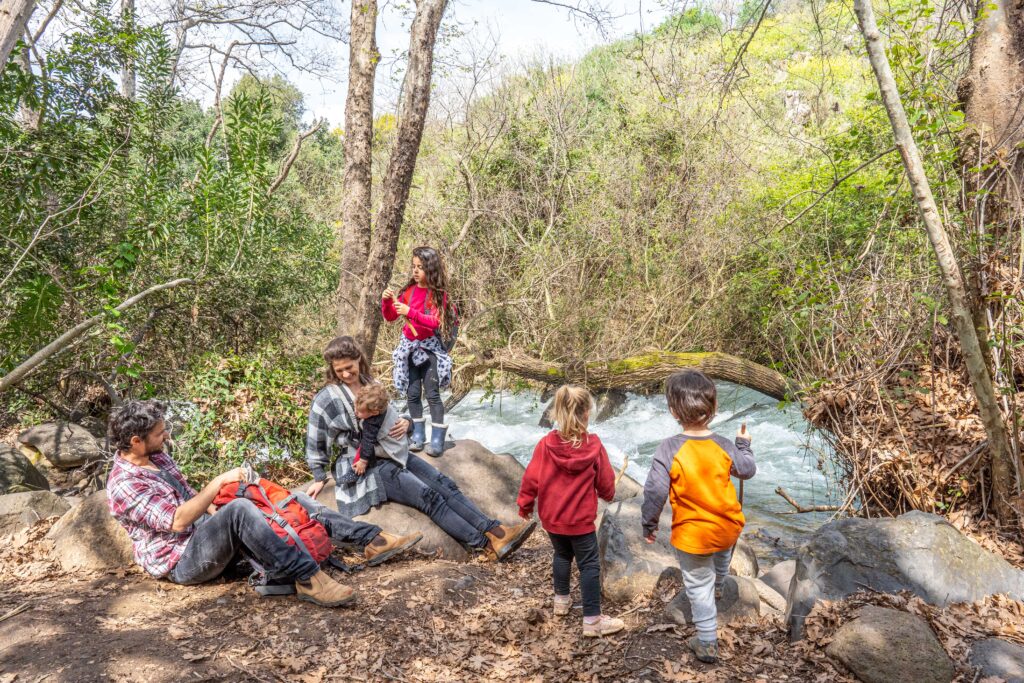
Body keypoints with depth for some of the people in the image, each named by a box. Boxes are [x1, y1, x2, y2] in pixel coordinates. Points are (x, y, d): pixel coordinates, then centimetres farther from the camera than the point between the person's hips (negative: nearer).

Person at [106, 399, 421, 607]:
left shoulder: (158, 458, 11)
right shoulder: (123, 484, -17)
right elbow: (177, 520, -27)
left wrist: (215, 510, 1)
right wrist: (219, 481, -23)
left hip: (207, 533, 9)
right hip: (182, 561, -9)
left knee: (291, 499, -3)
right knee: (239, 509, -39)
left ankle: (372, 539, -10)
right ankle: (306, 577, -39)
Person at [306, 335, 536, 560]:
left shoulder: (371, 384, 9)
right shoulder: (326, 399, -6)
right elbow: (315, 444, 5)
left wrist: (405, 423, -5)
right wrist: (319, 479, 9)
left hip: (391, 454, 6)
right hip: (361, 467, -6)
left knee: (444, 484, -14)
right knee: (428, 495, -21)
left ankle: (496, 531, -22)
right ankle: (487, 545, -26)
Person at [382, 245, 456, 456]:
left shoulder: (439, 294, -9)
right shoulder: (409, 290, 4)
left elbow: (434, 322, -21)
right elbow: (390, 317, 6)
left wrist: (410, 312, -31)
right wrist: (386, 301, -13)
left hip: (430, 347, -4)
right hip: (409, 346, 4)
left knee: (432, 393, -6)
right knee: (413, 393, 5)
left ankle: (437, 439, -2)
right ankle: (418, 435, 15)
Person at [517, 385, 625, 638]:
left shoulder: (546, 444, -13)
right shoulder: (594, 446, -16)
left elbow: (531, 479, -7)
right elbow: (606, 484, -6)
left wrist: (525, 505, 9)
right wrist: (608, 494, 18)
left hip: (551, 517, 4)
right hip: (581, 519, -3)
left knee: (561, 555, 24)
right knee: (589, 565, 6)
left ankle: (561, 600, 39)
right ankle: (592, 620, 10)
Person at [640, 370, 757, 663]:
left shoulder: (669, 449, -26)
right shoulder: (724, 446, -13)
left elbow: (655, 491, -24)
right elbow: (748, 470, 5)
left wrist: (649, 524, -7)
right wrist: (744, 445, 24)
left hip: (692, 535, -4)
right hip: (729, 528, 5)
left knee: (699, 586, 16)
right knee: (722, 556, 38)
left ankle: (707, 643, 27)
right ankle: (718, 587, 67)